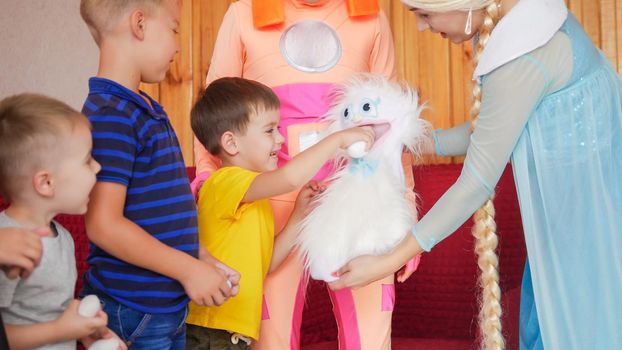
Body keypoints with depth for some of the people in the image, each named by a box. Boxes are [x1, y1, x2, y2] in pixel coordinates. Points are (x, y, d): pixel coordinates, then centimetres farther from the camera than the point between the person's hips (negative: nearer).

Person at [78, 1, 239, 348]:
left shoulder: (148, 110, 10)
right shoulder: (110, 115, -19)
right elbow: (104, 225, -23)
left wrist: (203, 259, 7)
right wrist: (189, 270, -19)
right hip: (132, 316, -9)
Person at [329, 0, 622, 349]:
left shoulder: (520, 60, -28)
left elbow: (477, 182, -24)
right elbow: (490, 132, 9)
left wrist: (389, 262, -20)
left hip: (588, 212, -9)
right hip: (572, 202, 9)